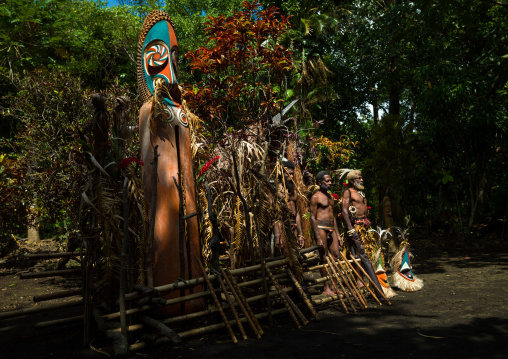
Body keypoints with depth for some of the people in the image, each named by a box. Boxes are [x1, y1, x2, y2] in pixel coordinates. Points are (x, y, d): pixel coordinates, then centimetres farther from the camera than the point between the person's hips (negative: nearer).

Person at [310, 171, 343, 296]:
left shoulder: (330, 197, 18)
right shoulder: (316, 197, -6)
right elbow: (313, 217, -10)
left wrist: (337, 234, 19)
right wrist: (318, 237, -16)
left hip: (331, 229, 8)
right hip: (321, 228, -8)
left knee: (336, 256, 5)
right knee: (324, 258, -3)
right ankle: (326, 288, 4)